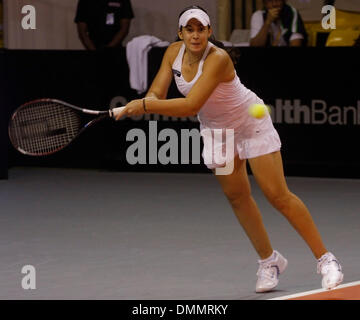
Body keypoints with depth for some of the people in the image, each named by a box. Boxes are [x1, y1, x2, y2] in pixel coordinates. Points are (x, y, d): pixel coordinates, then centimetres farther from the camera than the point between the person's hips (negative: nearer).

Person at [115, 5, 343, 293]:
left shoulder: (217, 59, -33)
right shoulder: (174, 53, -11)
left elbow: (190, 107, -39)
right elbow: (156, 94, -9)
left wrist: (144, 105, -40)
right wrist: (147, 102, -33)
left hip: (251, 124, -6)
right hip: (216, 128, 6)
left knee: (278, 196, -10)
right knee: (237, 197, 6)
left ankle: (325, 259, -2)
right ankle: (269, 260, 22)